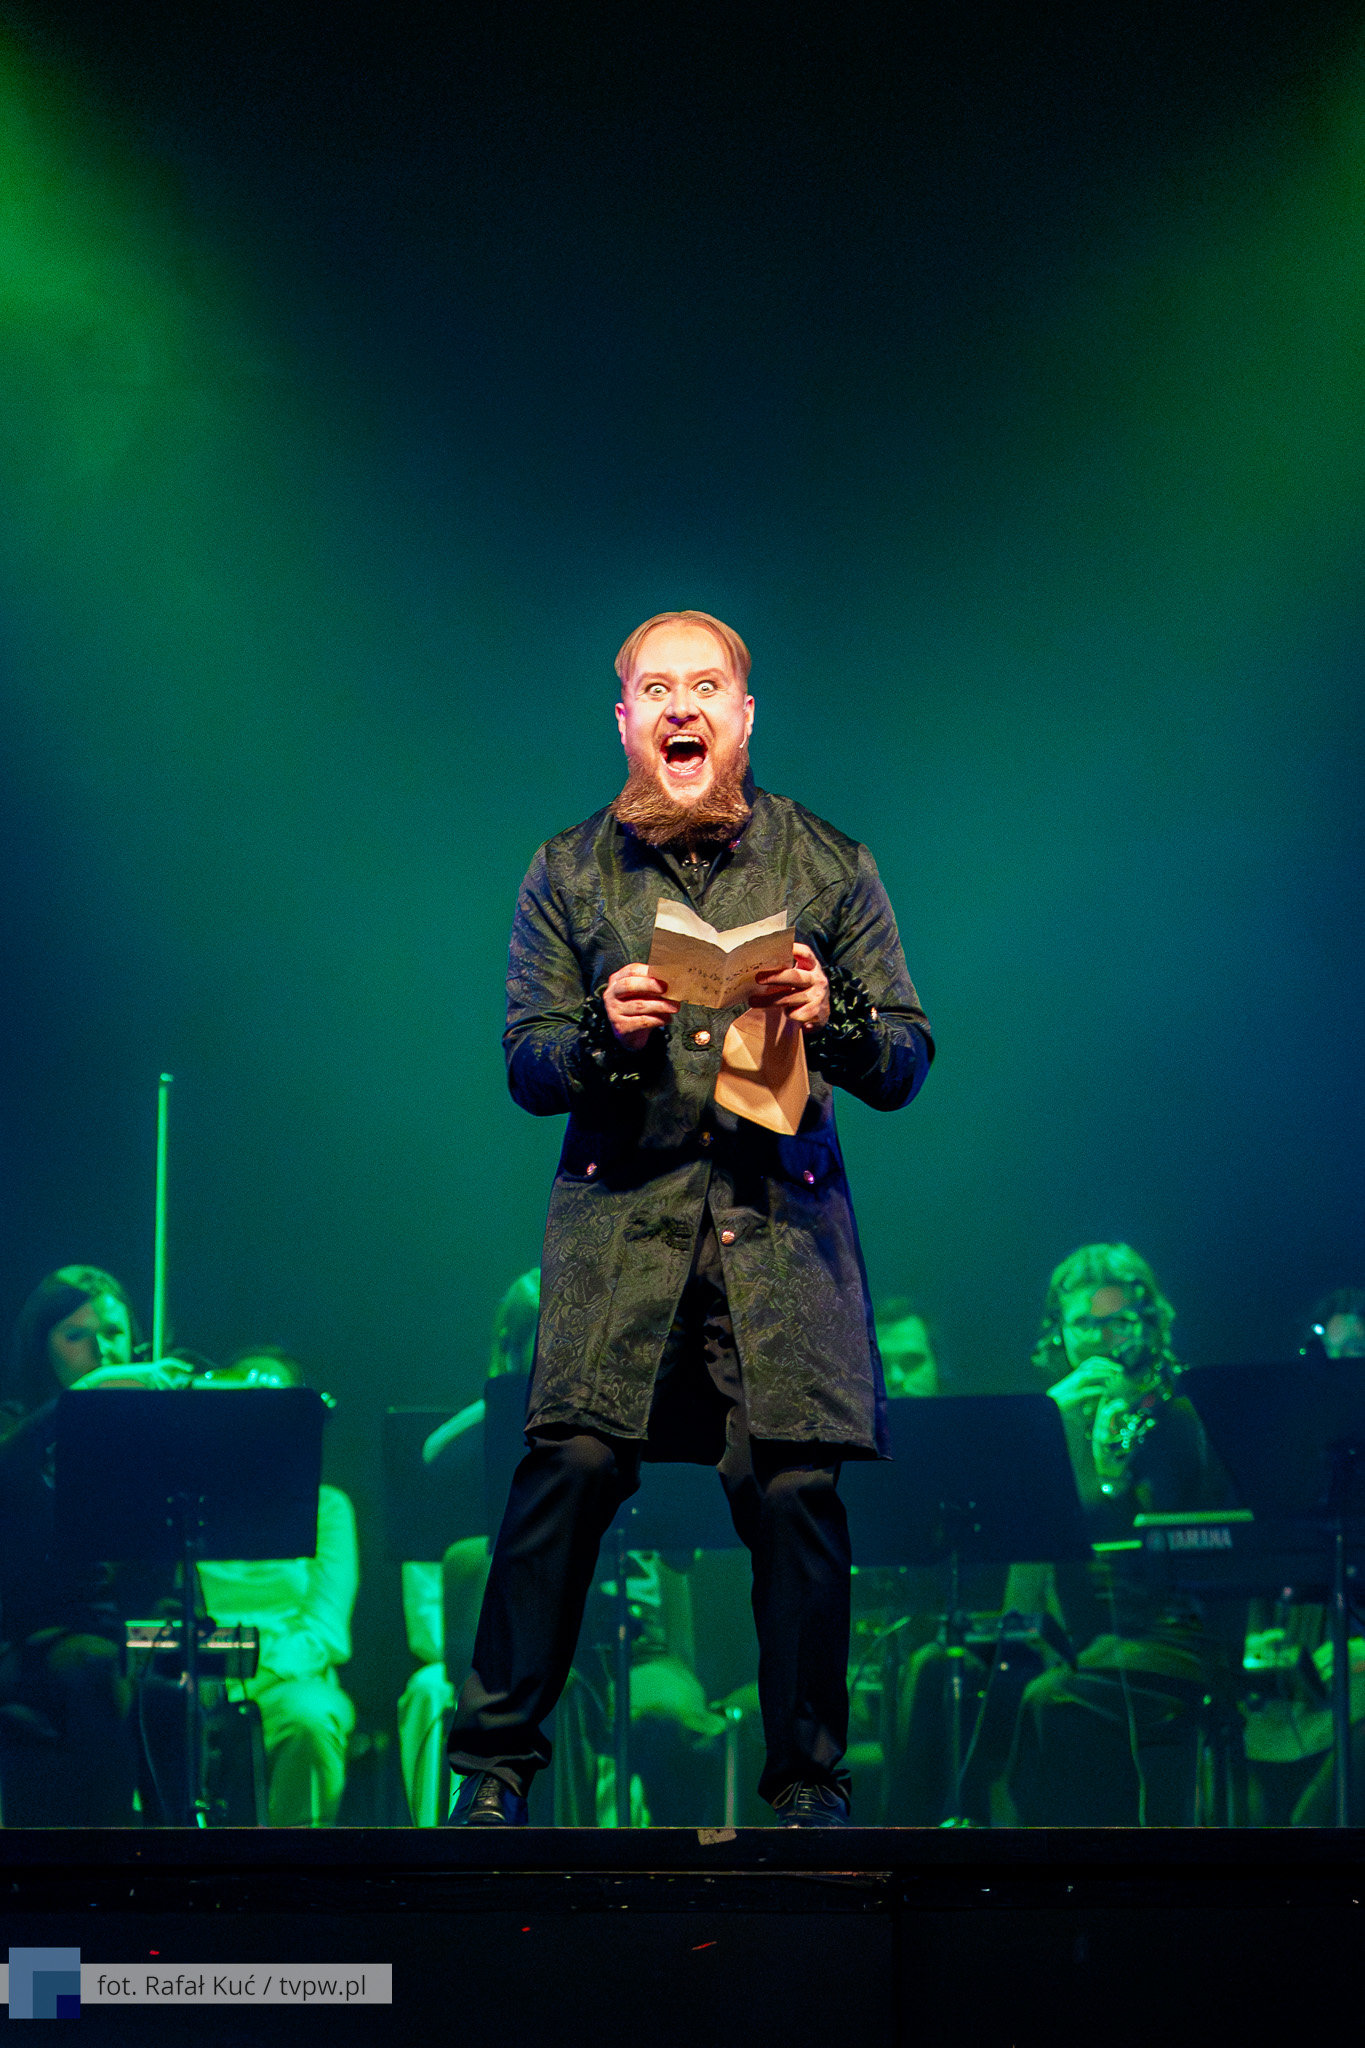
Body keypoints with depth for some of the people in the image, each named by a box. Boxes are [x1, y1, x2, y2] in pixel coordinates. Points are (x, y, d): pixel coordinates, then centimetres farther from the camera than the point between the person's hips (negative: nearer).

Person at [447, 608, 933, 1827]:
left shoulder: (830, 866, 10)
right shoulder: (568, 874, 11)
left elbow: (906, 1066, 8)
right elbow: (526, 1067, 9)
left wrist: (828, 1019, -13)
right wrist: (606, 1031, -12)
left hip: (783, 1221, 0)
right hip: (622, 1217, 0)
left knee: (796, 1488, -9)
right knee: (572, 1463, -14)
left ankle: (811, 1783, 7)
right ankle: (496, 1762, -1)